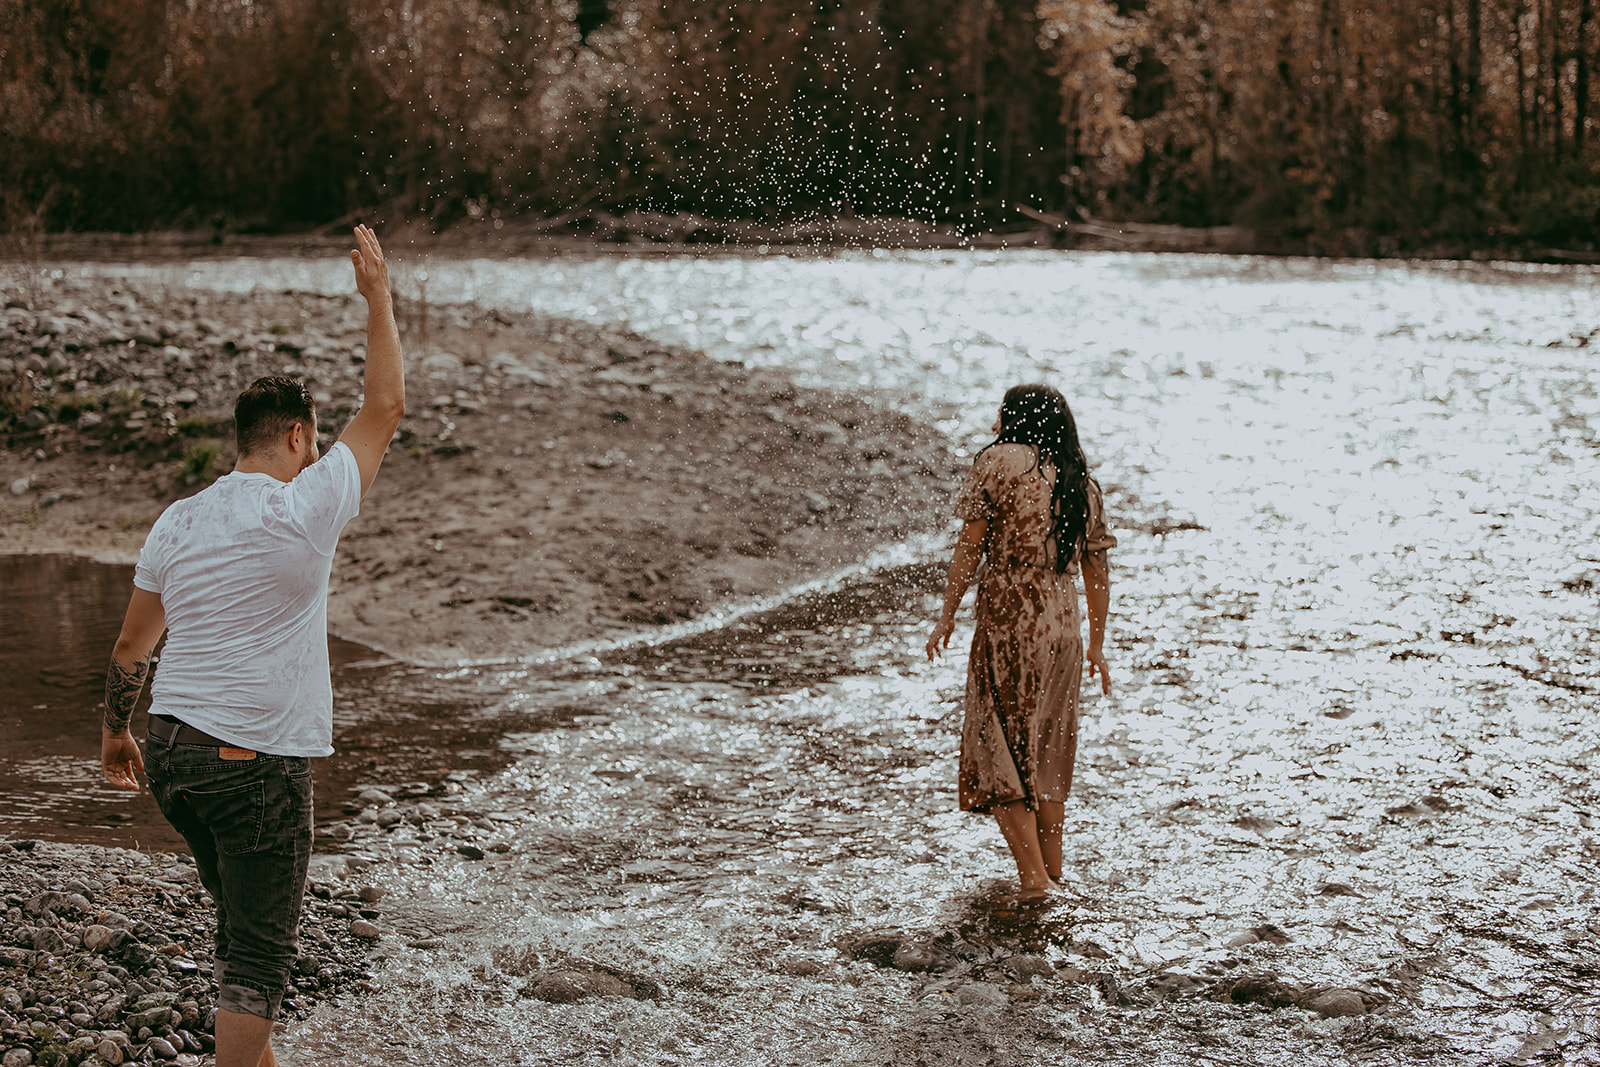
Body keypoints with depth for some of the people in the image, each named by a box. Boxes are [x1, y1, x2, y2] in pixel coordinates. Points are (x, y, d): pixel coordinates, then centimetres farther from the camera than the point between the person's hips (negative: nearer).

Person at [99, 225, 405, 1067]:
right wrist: (377, 296, 8)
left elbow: (130, 647, 14)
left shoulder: (175, 523, 6)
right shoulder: (304, 511, -12)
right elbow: (385, 407, -2)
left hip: (172, 752, 7)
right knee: (261, 951, -1)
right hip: (257, 763, -7)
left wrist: (115, 732, 30)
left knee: (242, 924, 23)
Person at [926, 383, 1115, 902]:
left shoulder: (999, 461, -5)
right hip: (1064, 629, 6)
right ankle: (1053, 875, 22)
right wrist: (1096, 645, 20)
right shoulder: (1082, 483, 10)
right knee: (1047, 754, 17)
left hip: (1008, 624, -6)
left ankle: (1033, 878, -6)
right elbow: (1097, 572, 12)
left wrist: (947, 617, 2)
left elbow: (970, 548, -6)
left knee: (999, 749, 2)